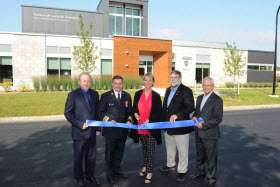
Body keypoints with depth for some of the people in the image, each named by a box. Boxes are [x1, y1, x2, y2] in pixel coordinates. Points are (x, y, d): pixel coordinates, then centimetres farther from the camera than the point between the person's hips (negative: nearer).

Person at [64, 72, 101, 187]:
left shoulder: (95, 94, 7)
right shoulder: (73, 95, -6)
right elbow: (68, 113, -8)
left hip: (92, 132, 4)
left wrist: (98, 128, 8)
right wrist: (80, 124, -16)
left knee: (91, 156, 15)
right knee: (78, 156, 11)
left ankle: (90, 176, 33)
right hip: (79, 132, -4)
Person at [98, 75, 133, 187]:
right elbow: (100, 112, -3)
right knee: (110, 153, 6)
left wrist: (129, 120, -6)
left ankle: (117, 169, 41)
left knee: (119, 152, 19)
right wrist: (109, 120, -17)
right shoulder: (105, 96, -4)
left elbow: (130, 111, 13)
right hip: (110, 130, -4)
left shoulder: (127, 96, 7)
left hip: (123, 130, 4)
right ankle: (110, 175, 22)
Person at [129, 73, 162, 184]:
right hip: (140, 125, 3)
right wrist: (135, 113, -8)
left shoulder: (156, 96, -4)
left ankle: (149, 172, 12)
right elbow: (134, 107, 14)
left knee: (150, 149, 0)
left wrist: (149, 120, -16)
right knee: (144, 147, 17)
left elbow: (159, 112, -3)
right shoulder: (138, 94, 4)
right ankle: (145, 167, 35)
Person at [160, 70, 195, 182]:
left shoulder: (186, 91, -11)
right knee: (169, 149, 23)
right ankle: (171, 165, 43)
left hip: (181, 127, -7)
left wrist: (176, 115, -22)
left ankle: (182, 171, 23)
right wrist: (163, 121, 14)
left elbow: (190, 108, -17)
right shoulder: (168, 90, 13)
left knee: (182, 151, 6)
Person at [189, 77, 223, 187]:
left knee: (211, 158, 7)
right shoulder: (200, 98, 10)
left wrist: (203, 125, -19)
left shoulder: (217, 100, -12)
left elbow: (218, 119, -16)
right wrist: (194, 116, -2)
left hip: (210, 135, -7)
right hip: (199, 133, 7)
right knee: (200, 156, 21)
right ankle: (200, 173, 40)